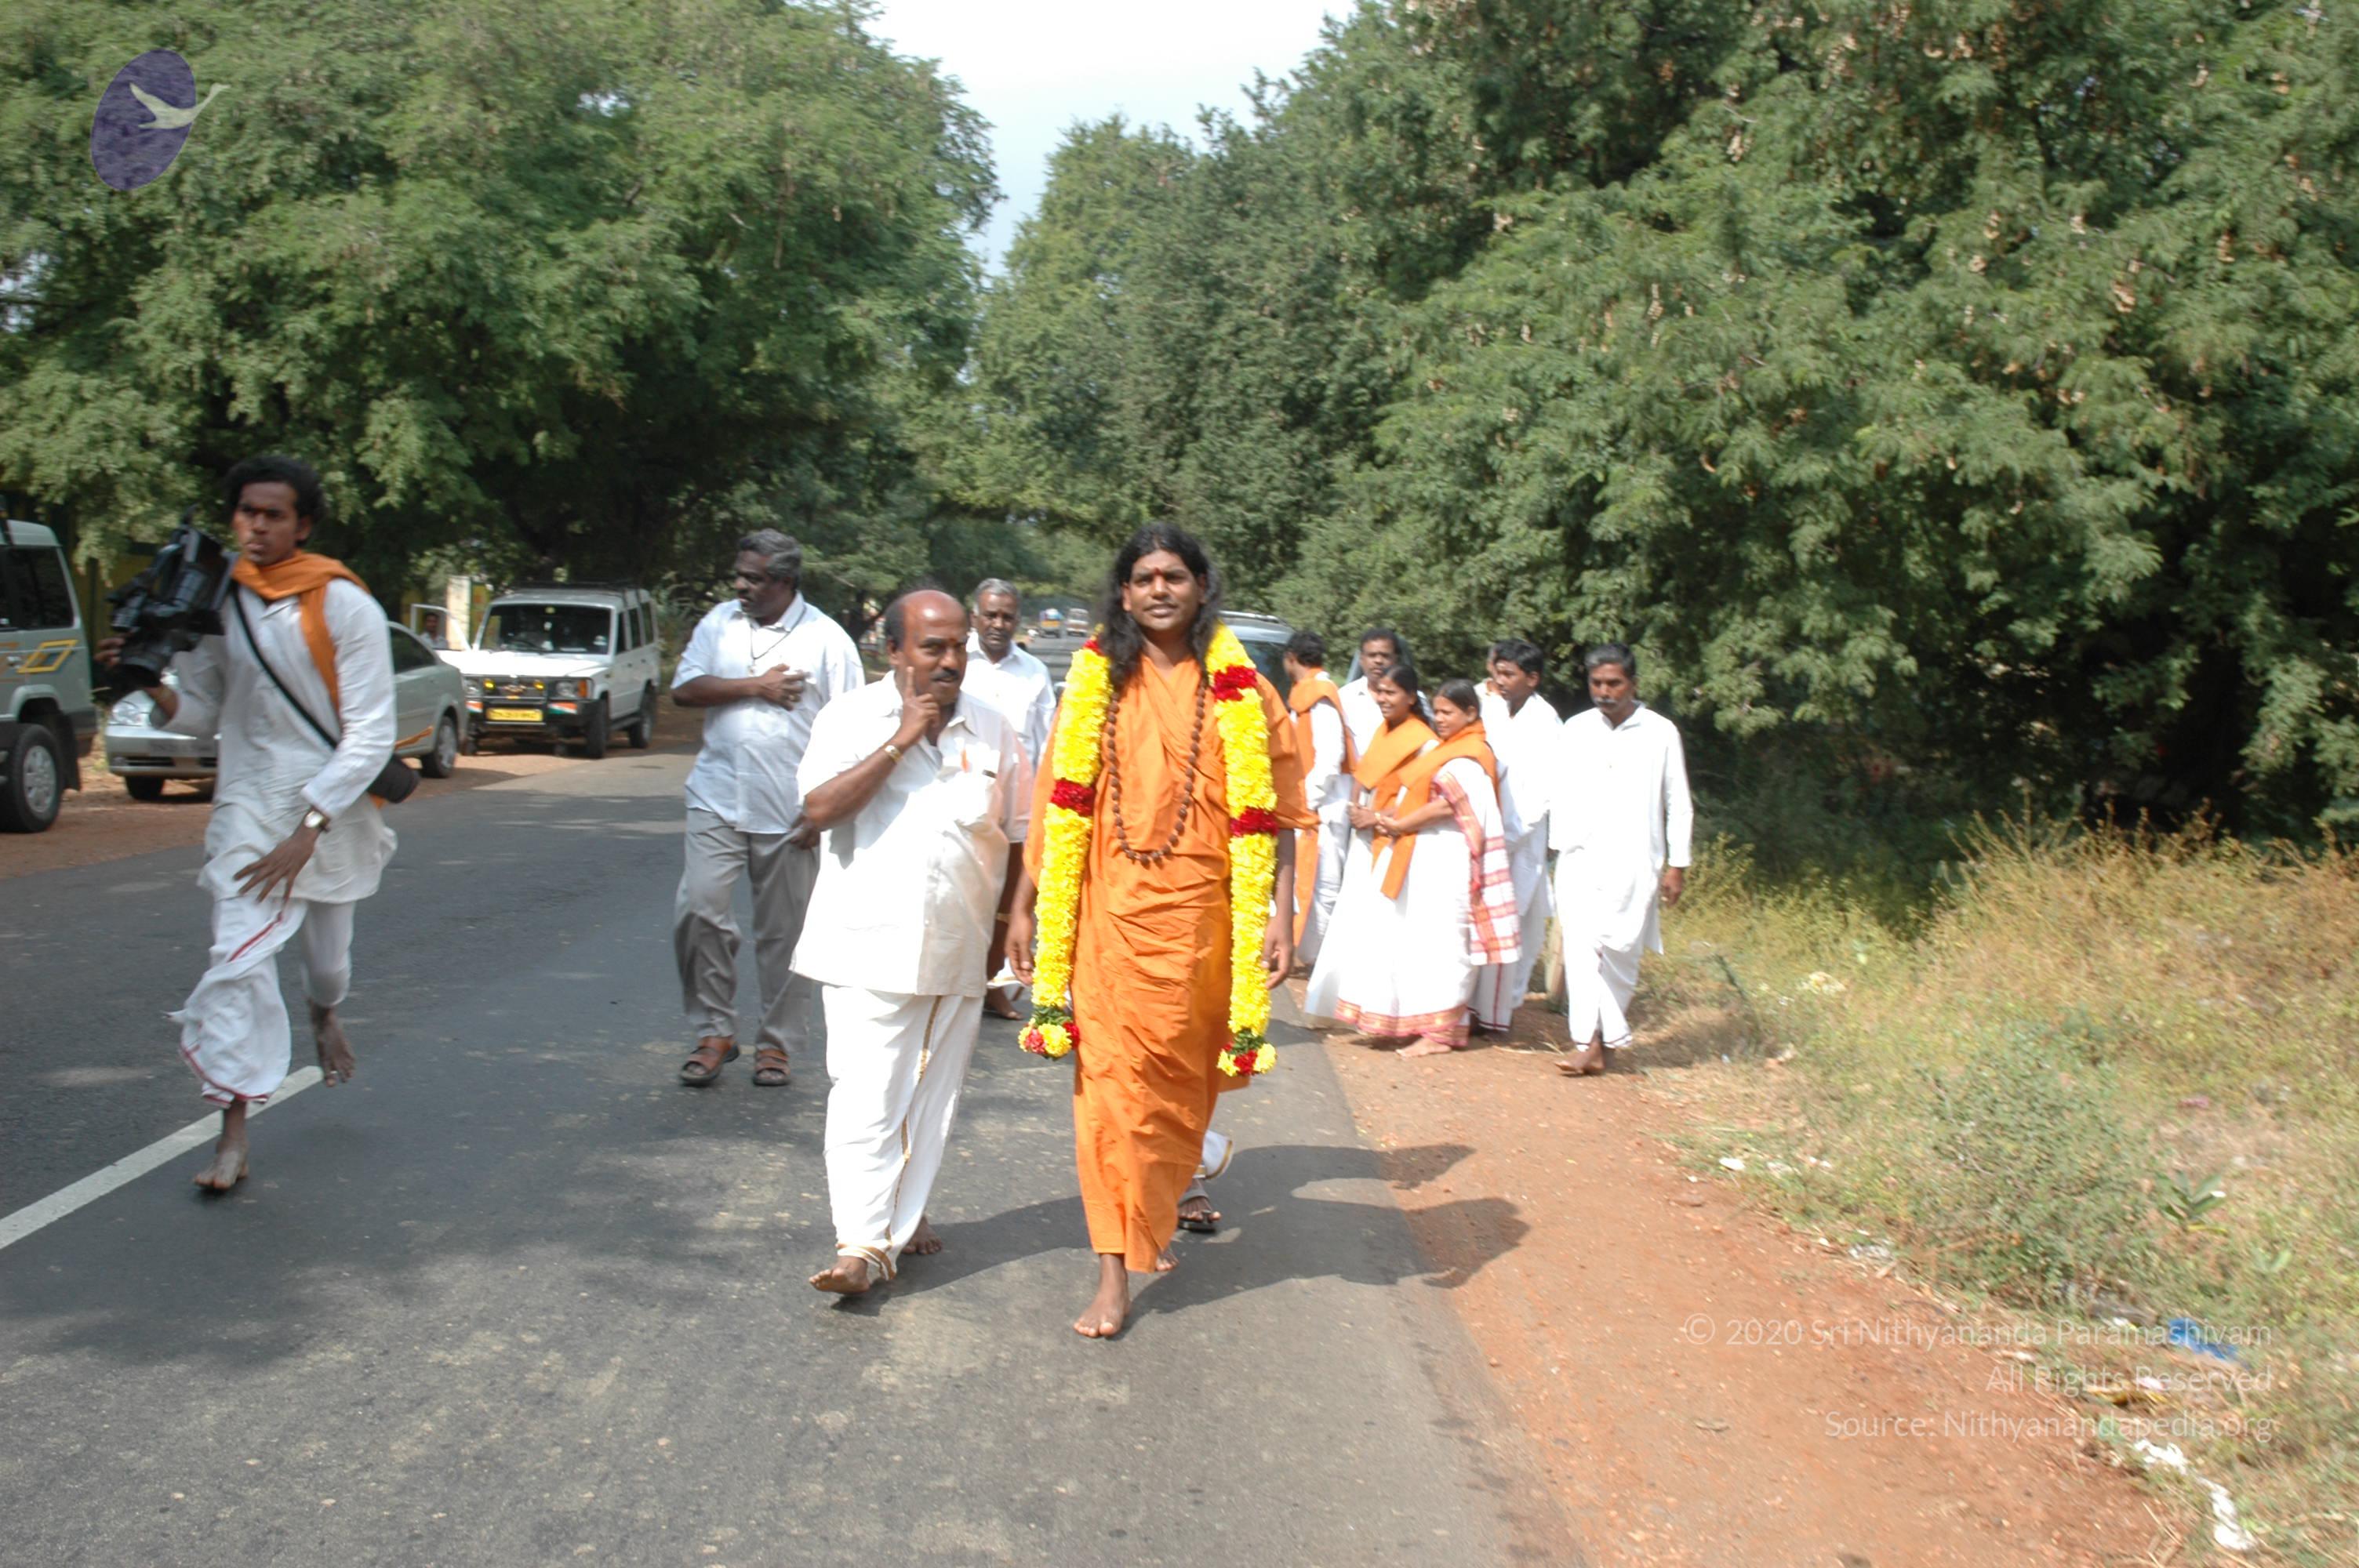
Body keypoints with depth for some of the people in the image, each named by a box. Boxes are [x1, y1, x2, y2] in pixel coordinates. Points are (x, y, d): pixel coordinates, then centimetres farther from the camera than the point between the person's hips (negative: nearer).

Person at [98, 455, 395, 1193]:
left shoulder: (345, 606, -12)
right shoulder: (217, 602, -1)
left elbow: (370, 736, -14)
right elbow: (202, 715, 6)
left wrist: (307, 830, -19)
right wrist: (153, 687, -16)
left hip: (333, 807, -1)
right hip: (249, 807, 1)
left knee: (327, 950, 18)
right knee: (239, 962, -15)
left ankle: (325, 1015, 55)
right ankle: (233, 1137, -11)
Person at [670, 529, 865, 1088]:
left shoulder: (826, 639, -3)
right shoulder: (720, 621, 8)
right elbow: (684, 689, 1)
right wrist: (755, 687, -9)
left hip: (789, 812, -2)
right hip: (718, 802, 3)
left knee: (784, 932, 6)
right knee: (699, 910, -8)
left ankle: (777, 1042, 19)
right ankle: (713, 1031, 8)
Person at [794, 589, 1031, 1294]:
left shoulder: (991, 728, 7)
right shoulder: (852, 718, -1)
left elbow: (1020, 834, 14)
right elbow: (818, 809, -15)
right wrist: (900, 742, -16)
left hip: (959, 950, 3)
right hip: (870, 946, -3)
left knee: (933, 1096, 10)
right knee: (865, 1095, -8)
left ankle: (904, 1218, 24)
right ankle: (862, 1243, -5)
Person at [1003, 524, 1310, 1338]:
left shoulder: (1240, 691, 2)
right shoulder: (1095, 683, 6)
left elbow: (1274, 813, 0)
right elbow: (1057, 803, 8)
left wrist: (1280, 913, -7)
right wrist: (1024, 907, 7)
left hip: (1197, 914, 0)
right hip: (1108, 913, 1)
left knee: (1178, 1079, 10)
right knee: (1111, 1078, -2)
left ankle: (1157, 1214, 37)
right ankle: (1115, 1273, 4)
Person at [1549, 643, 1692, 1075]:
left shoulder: (1660, 733, 0)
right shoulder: (1575, 730, 6)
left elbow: (1678, 805, 4)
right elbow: (1560, 795, 12)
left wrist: (1677, 866, 2)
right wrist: (1558, 846, 4)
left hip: (1633, 863, -2)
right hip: (1580, 859, 2)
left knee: (1619, 950, -2)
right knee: (1581, 949, -5)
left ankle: (1606, 1036, 16)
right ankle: (1589, 1043, -4)